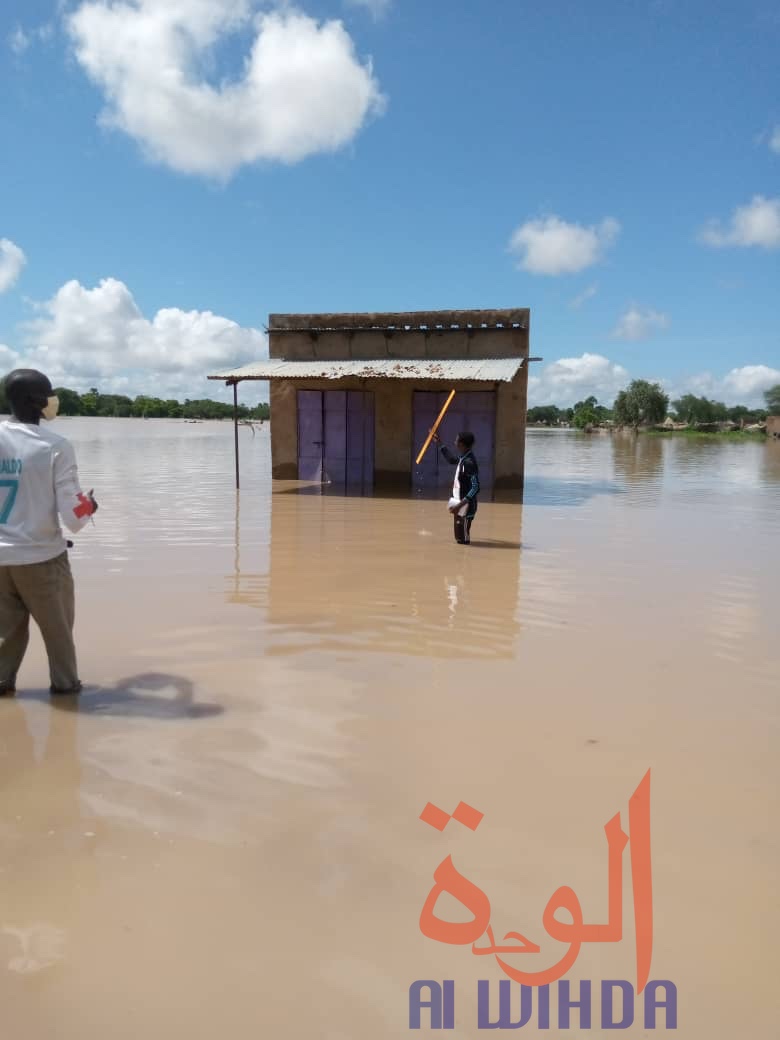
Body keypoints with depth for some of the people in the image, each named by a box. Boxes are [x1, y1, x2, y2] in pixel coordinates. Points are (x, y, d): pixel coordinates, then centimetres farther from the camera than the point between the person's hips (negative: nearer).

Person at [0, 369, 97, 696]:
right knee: (57, 625, 17)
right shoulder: (56, 447, -14)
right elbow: (74, 520, -15)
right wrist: (89, 504, 7)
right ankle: (65, 682, 28)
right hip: (41, 556, -3)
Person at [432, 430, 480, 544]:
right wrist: (440, 443, 33)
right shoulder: (463, 458, 5)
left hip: (465, 507, -10)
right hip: (460, 503, 10)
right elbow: (452, 460, 31)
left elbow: (475, 488, -26)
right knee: (459, 538, 18)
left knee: (463, 540, -4)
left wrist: (459, 505, -30)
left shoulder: (469, 462, -23)